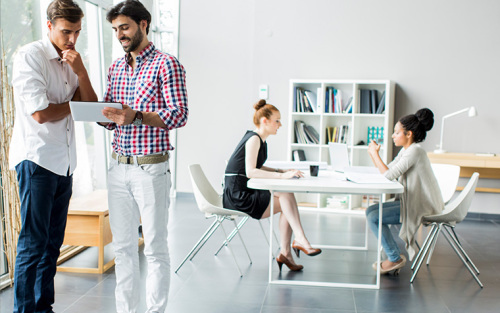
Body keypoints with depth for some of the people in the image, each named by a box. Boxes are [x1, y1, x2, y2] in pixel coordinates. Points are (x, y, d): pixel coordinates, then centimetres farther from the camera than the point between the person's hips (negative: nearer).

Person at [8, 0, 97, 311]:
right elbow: (40, 113, -16)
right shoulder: (30, 56, -8)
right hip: (37, 158, -7)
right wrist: (73, 104, 1)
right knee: (33, 243, -3)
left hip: (65, 162, 7)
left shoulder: (72, 61, 14)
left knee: (53, 241, 11)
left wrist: (80, 71, -8)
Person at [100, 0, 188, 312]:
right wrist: (103, 115, -6)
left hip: (151, 167, -6)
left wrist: (136, 116, -24)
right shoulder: (116, 67, 15)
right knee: (123, 245, 12)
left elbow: (180, 115, -12)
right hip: (119, 166, 6)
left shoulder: (167, 63, -5)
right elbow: (109, 114, 18)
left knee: (155, 247, 2)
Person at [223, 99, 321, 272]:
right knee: (286, 197, -18)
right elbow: (250, 171, -26)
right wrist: (281, 175, -29)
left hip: (245, 193, 9)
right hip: (237, 195, -9)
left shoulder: (260, 140, 14)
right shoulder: (253, 139, -15)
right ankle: (300, 240, -11)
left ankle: (285, 253, -4)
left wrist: (282, 171, 9)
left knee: (286, 198, -5)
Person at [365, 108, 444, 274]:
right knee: (371, 210, 7)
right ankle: (394, 255, 10)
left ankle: (395, 259, -1)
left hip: (422, 207, -10)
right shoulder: (405, 150, 13)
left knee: (374, 217, -16)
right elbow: (387, 170, 14)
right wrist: (374, 154, 3)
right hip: (412, 202, 10)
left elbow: (390, 175, -24)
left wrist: (375, 154, -14)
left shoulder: (415, 151, -19)